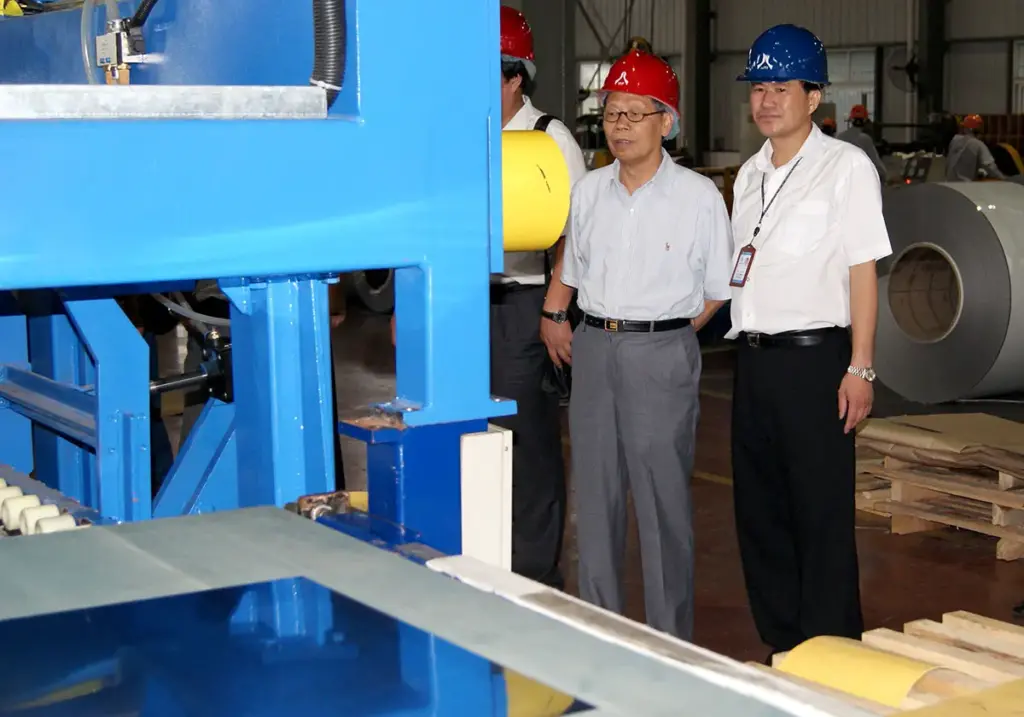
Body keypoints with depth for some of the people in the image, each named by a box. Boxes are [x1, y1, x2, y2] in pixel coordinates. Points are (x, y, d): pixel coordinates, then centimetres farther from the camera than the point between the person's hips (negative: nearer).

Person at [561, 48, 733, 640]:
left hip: (663, 354, -5)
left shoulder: (699, 196, -5)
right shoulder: (589, 192, 8)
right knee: (595, 496, 9)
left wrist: (668, 337, 1)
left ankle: (672, 642, 10)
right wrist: (602, 329, 9)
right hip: (594, 350, 5)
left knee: (663, 501, -1)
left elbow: (719, 290, 2)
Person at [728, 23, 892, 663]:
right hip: (753, 357, 7)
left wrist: (860, 369, -13)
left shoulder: (846, 166, -6)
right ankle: (781, 646, 24)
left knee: (822, 514, -3)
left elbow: (863, 273, -9)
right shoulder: (751, 173, 15)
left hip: (814, 356, -7)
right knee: (759, 508, 12)